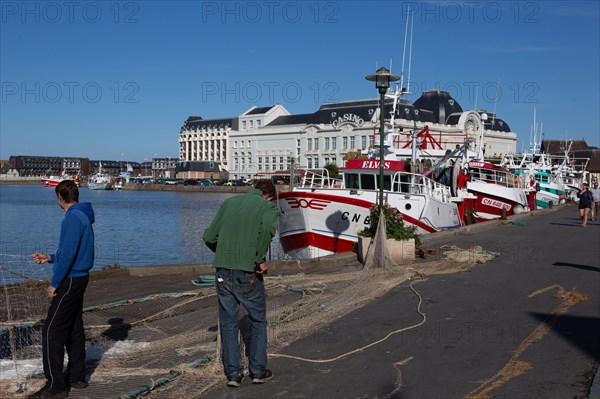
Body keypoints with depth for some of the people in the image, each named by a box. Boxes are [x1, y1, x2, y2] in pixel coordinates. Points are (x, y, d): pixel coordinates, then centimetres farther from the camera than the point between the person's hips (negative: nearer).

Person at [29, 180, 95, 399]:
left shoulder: (73, 217, -17)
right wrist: (50, 258, 20)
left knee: (51, 331, -6)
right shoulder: (83, 216, 13)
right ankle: (76, 377, 24)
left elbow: (69, 253, -22)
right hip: (79, 278, 10)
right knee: (74, 329, 15)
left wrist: (54, 284, -17)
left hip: (70, 281, -10)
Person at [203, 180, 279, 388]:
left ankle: (233, 372, 17)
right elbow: (268, 228, -24)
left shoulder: (229, 203, 14)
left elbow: (209, 236, 11)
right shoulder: (268, 207, 0)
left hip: (222, 272, 3)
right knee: (258, 321, 16)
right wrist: (259, 260, -13)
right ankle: (258, 370, 20)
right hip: (247, 274, -3)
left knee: (228, 323, 15)